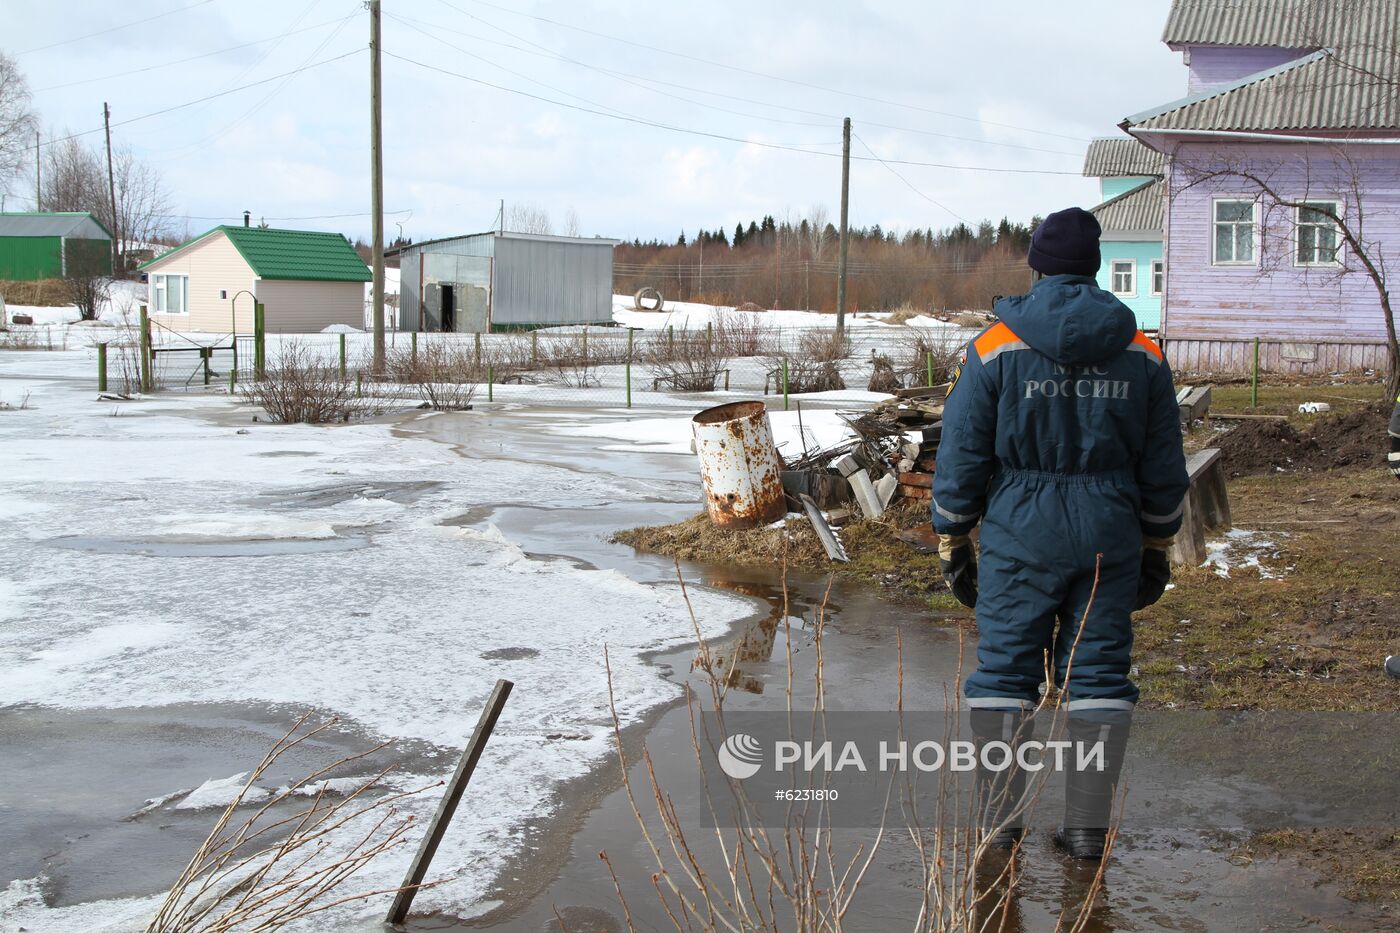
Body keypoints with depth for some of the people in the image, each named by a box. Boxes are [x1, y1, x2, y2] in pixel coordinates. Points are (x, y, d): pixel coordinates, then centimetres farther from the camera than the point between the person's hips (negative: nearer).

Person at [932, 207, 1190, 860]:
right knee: (1099, 674, 8)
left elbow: (961, 457, -4)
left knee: (1003, 669, 6)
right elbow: (1164, 465, 9)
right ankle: (1088, 829, 12)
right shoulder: (1142, 353, 3)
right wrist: (1157, 549, 18)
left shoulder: (996, 348, -5)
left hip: (1021, 535, -2)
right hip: (1111, 536, 3)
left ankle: (999, 823, 10)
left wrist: (952, 542, 5)